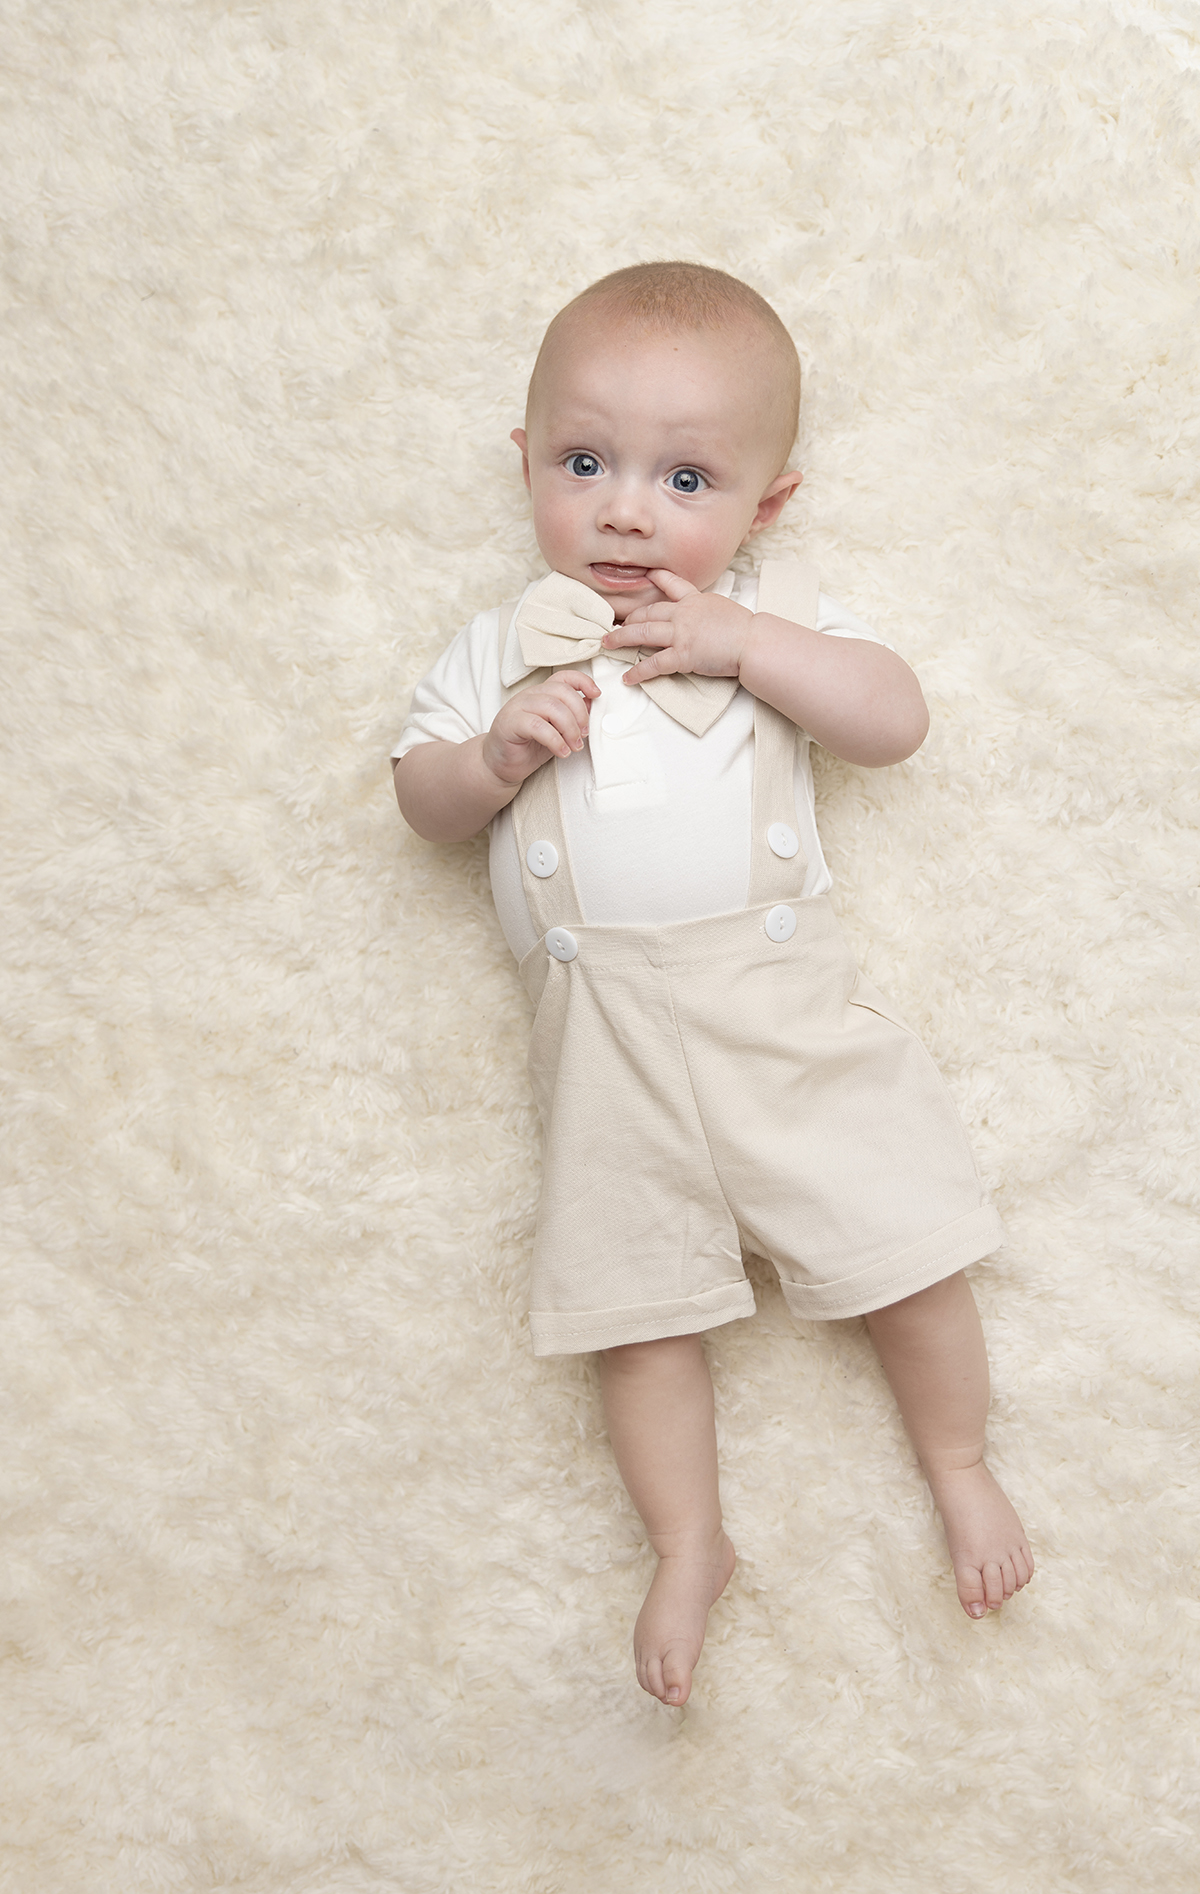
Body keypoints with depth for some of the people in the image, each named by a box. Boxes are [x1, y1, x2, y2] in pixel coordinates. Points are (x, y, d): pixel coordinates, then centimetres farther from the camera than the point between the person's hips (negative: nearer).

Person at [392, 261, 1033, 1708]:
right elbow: (423, 801, 10)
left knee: (904, 1238, 0)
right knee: (636, 1294, 0)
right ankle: (689, 1545, 20)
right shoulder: (504, 648, 9)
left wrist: (745, 643, -14)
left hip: (784, 996, 0)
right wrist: (498, 753, -11)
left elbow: (897, 720, -3)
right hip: (609, 1030, 1)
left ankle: (959, 1466, 26)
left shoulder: (773, 618, 8)